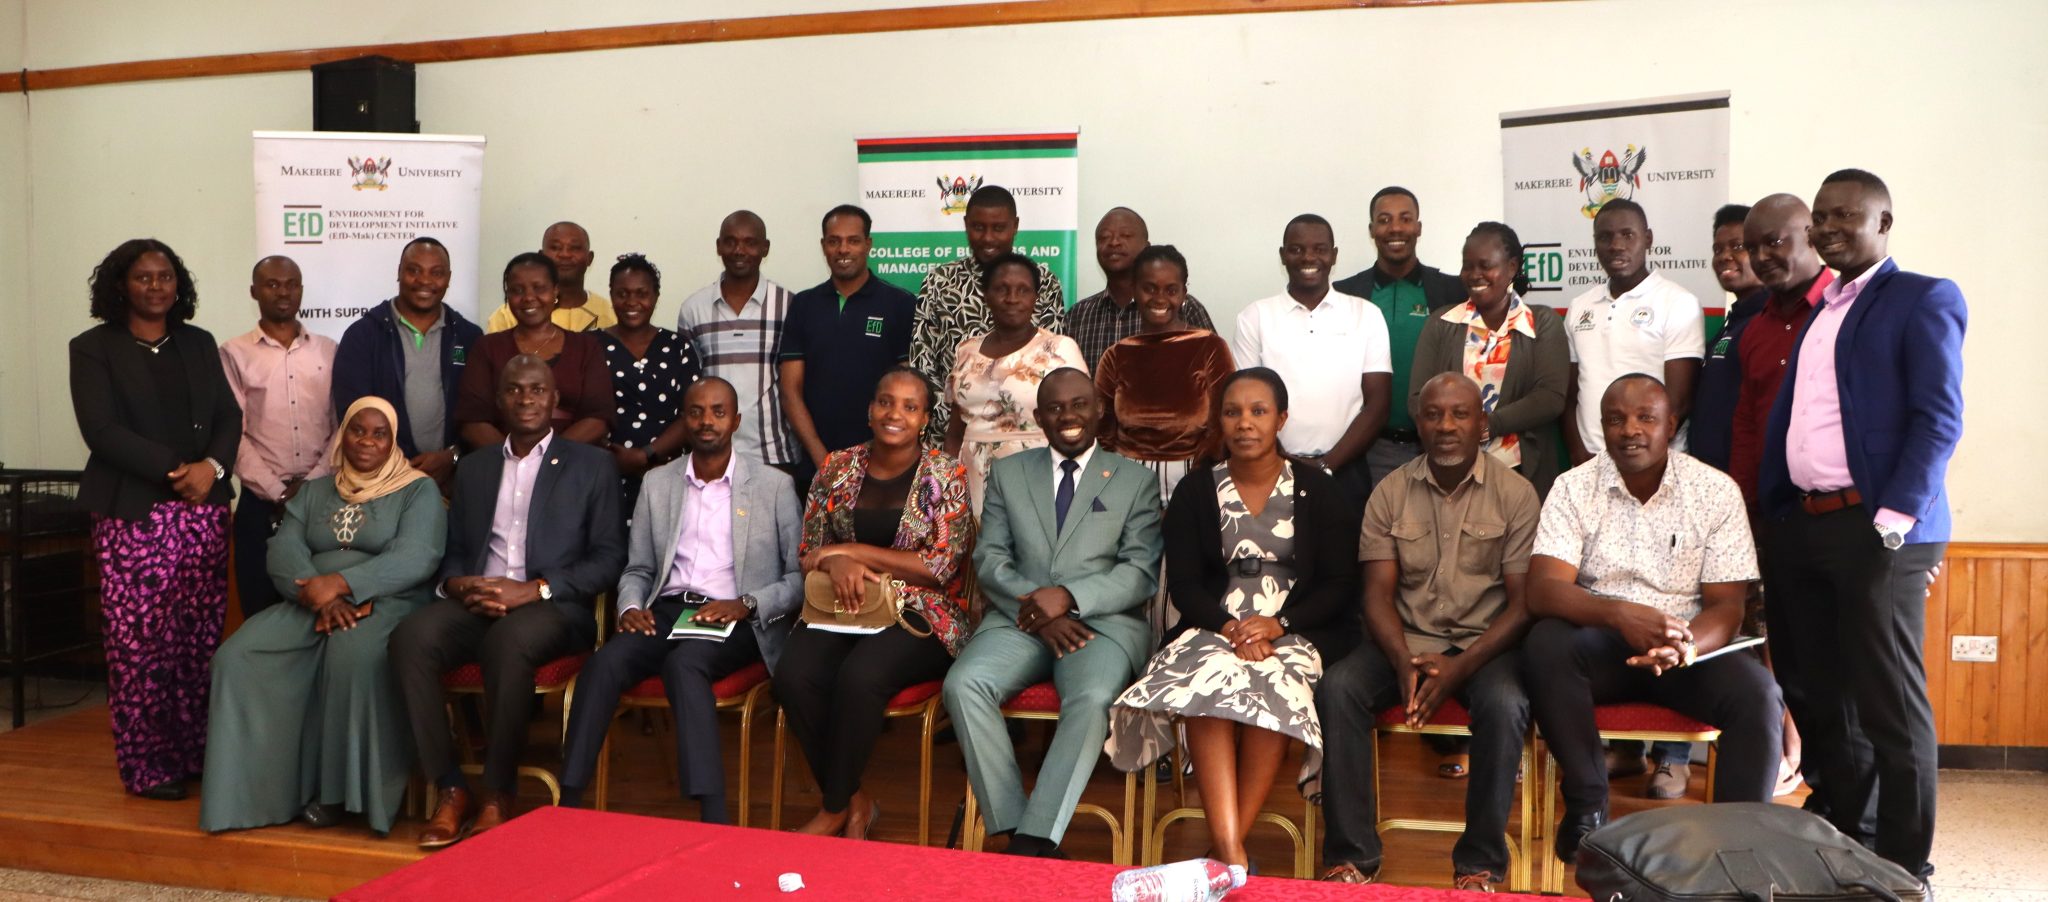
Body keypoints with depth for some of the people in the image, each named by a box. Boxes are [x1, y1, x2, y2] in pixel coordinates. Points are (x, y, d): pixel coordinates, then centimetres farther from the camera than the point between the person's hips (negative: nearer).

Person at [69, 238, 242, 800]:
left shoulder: (199, 344, 16)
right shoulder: (93, 348, 4)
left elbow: (228, 417, 9)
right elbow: (101, 430, -7)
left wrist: (211, 467, -10)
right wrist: (174, 469, -14)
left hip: (203, 511, 3)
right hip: (132, 514, -3)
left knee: (201, 639, 1)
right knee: (140, 642, -4)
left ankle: (196, 753, 9)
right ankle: (146, 767, 5)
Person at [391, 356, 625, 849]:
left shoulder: (592, 465, 10)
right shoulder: (474, 467, 23)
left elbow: (608, 558, 2)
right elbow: (453, 550, 20)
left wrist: (534, 589, -12)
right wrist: (456, 584, -5)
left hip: (551, 607, -4)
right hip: (474, 601, 4)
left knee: (510, 640, -38)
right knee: (411, 637, -28)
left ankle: (497, 797, -24)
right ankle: (449, 788, -19)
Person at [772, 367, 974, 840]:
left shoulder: (945, 474, -2)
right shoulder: (837, 467, 9)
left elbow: (939, 566, -10)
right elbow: (808, 555, 11)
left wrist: (851, 551, -12)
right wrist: (836, 565, -14)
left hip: (919, 615, -3)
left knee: (859, 676, -33)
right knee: (794, 677, -26)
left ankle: (834, 808, -10)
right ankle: (855, 802, -7)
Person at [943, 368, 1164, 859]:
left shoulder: (1136, 480, 11)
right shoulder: (1007, 473, 17)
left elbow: (1142, 574, 1)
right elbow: (989, 559, 8)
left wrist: (1070, 596, -15)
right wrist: (1039, 608, -10)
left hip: (1104, 621, -2)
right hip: (1019, 618, 2)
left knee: (1092, 699, -34)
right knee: (963, 685, -28)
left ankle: (1034, 839, -30)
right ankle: (1011, 827, -20)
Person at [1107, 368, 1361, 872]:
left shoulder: (1316, 490, 9)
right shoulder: (1195, 491, 12)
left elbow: (1340, 583, 3)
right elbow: (1183, 584, 5)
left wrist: (1278, 624, -13)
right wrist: (1230, 628, -15)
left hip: (1296, 631, -1)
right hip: (1215, 628, 1)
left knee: (1273, 686, -35)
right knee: (1208, 682, -34)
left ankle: (1227, 848, -26)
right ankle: (1232, 853, -40)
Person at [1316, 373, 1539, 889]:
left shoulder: (1516, 494, -2)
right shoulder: (1390, 493, 4)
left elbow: (1523, 603, -6)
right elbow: (1378, 592, 1)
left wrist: (1460, 667, -20)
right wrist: (1404, 662, -19)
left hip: (1485, 642, -2)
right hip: (1407, 639, 2)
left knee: (1505, 704, -34)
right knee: (1336, 689, -25)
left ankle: (1481, 863, -17)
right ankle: (1351, 856, -17)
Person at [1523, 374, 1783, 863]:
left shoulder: (1716, 491, -3)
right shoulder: (1574, 488, -5)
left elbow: (1727, 606, -7)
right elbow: (1542, 589, -16)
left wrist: (1687, 645, -31)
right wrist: (1620, 613, -35)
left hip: (1689, 644, 1)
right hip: (1600, 641, 0)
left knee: (1758, 696, -28)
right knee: (1545, 644, -32)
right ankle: (1587, 801, -16)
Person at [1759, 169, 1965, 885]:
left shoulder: (1924, 299, -1)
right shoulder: (1817, 311, 19)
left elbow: (1939, 418, -10)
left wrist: (1894, 521, -18)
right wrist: (1772, 516, 10)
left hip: (1874, 529, -7)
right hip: (1800, 527, 7)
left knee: (1889, 704, -1)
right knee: (1826, 698, 12)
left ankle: (1904, 865, 9)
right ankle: (1847, 842, 23)